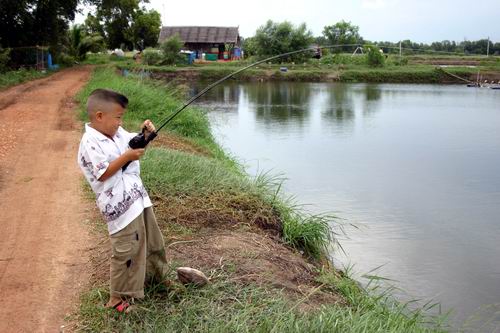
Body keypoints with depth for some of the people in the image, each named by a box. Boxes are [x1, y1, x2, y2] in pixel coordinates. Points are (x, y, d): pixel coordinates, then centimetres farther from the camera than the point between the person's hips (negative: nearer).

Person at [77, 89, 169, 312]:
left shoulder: (117, 133, 7)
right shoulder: (90, 143, -17)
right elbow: (102, 174, -22)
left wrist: (145, 133, 0)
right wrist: (126, 157, -23)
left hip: (139, 197, 9)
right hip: (121, 206, -9)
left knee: (153, 240, 23)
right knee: (127, 251, -3)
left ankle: (158, 275, 46)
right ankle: (118, 297, 14)